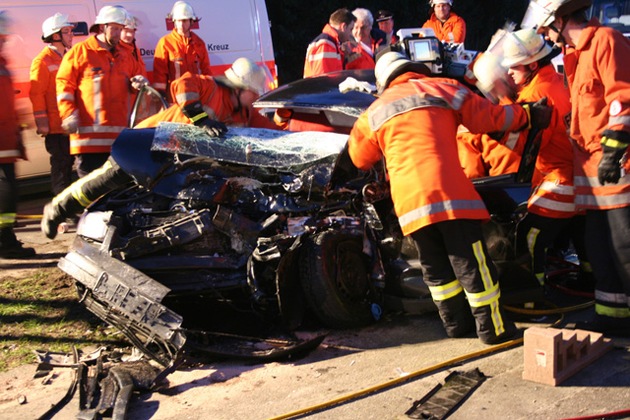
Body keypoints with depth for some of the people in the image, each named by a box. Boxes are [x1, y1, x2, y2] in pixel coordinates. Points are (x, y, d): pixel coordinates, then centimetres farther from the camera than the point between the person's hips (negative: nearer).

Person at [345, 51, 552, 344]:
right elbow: (490, 117, 10)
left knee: (435, 267, 17)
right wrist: (528, 114, 25)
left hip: (408, 200, 3)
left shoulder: (375, 111, 18)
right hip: (449, 192, -2)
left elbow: (360, 158, 26)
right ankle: (492, 327, 10)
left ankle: (456, 323, 23)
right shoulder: (444, 89, 12)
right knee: (472, 264, 4)